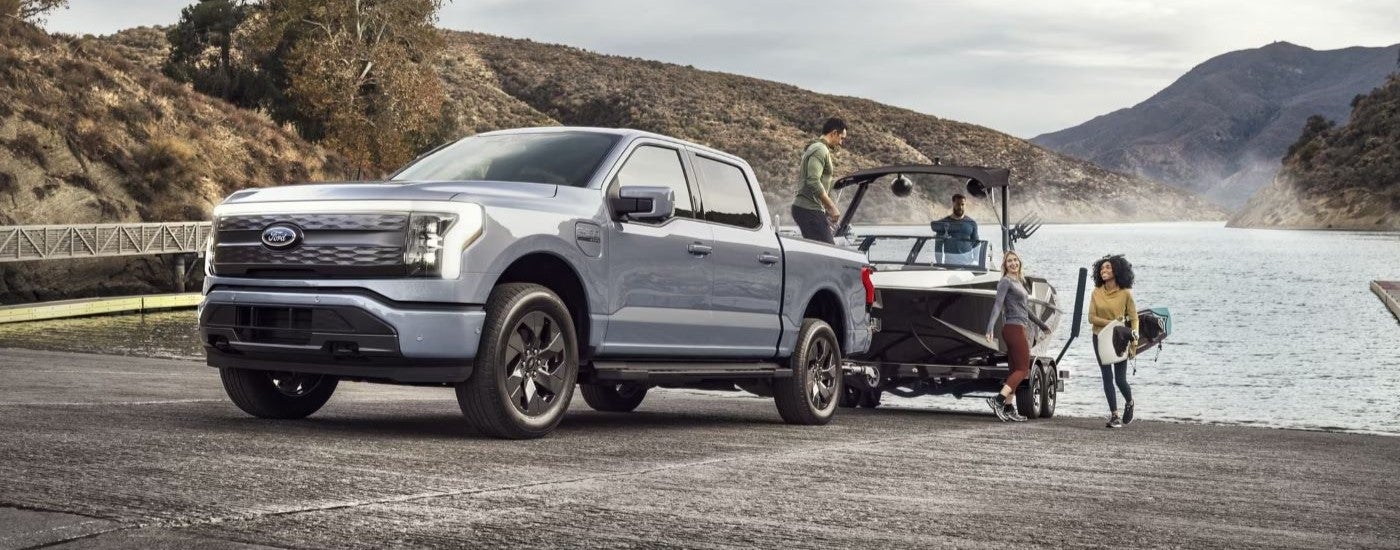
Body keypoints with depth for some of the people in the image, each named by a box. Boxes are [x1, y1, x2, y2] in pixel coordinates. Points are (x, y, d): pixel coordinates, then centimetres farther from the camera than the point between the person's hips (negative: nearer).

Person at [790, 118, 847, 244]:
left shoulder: (812, 148, 22)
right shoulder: (820, 150, -11)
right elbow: (813, 182, -23)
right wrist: (832, 207, -19)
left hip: (803, 207, 10)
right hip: (809, 210, -10)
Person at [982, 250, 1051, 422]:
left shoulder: (1019, 283, 19)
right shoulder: (1005, 282, -7)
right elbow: (998, 304, -19)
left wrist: (1041, 324, 39)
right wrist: (990, 328, -30)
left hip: (1019, 330, 9)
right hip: (1014, 328, -9)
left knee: (1015, 370, 6)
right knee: (1023, 369, -13)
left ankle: (1008, 409, 5)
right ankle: (997, 400, -22)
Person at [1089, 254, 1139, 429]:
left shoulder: (1125, 293, -7)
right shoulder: (1096, 293, 0)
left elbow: (1134, 318, -4)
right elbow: (1091, 317, -1)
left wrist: (1134, 337, -17)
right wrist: (1111, 323, -15)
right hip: (1100, 338, 3)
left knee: (1120, 379, -4)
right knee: (1107, 377, 1)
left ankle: (1129, 403, 29)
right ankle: (1114, 415, 9)